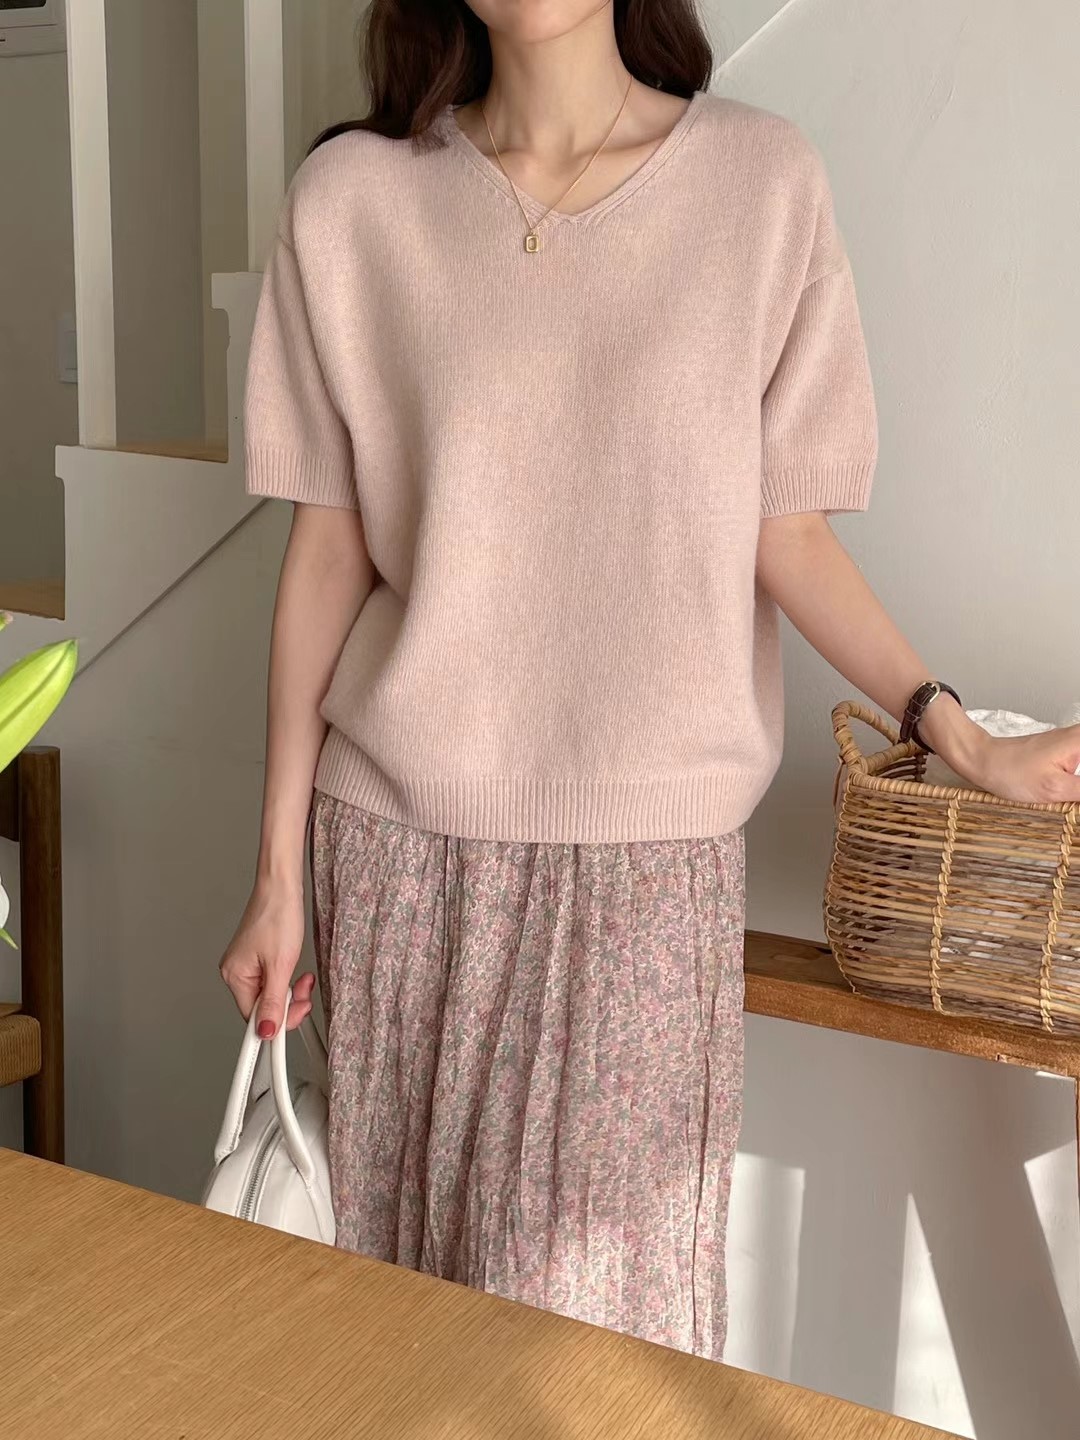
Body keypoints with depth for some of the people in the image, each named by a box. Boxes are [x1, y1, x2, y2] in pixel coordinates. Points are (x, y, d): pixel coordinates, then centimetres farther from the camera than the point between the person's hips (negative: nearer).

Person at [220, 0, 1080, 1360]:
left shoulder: (766, 183, -3)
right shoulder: (350, 200, -1)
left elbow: (780, 530, 2)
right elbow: (328, 549, 2)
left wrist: (961, 737, -6)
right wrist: (278, 871, 4)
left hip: (647, 848, -1)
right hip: (401, 841, 1)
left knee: (602, 1298, 3)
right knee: (403, 1261, 10)